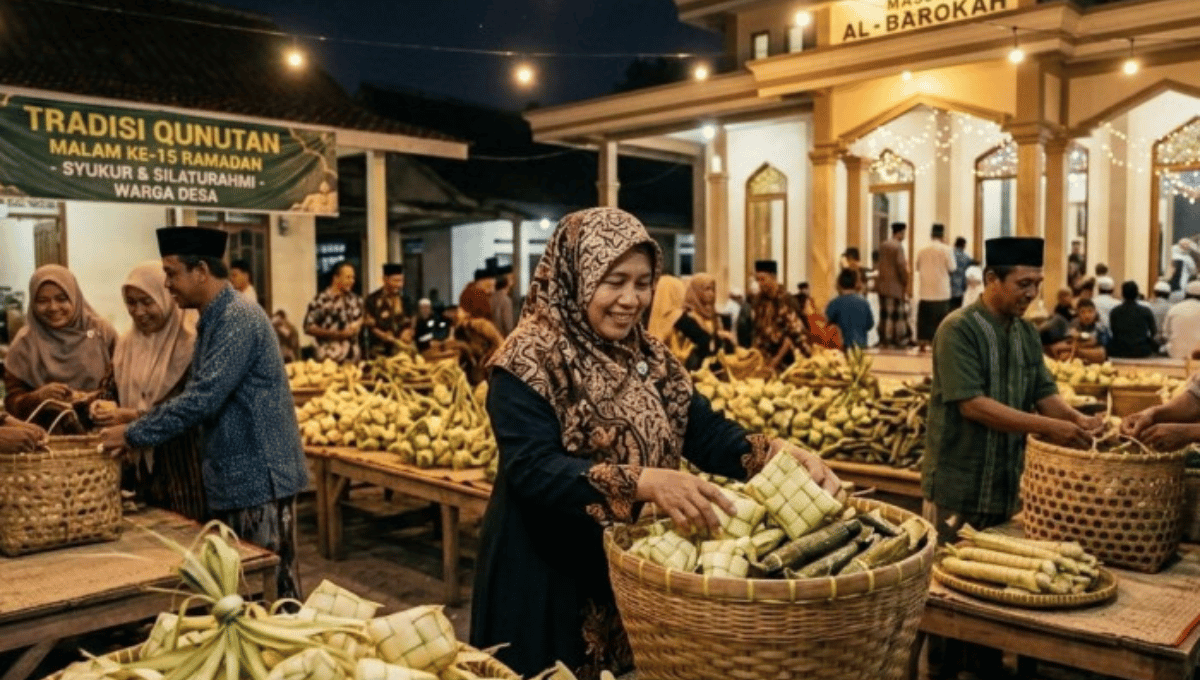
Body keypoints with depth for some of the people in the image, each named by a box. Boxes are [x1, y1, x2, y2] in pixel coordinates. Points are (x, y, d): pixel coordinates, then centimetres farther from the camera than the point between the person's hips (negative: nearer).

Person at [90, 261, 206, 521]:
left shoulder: (191, 340, -12)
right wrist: (106, 407, -10)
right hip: (142, 464, 6)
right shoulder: (127, 343, 11)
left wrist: (132, 416, -24)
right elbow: (117, 392, 12)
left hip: (185, 464, -6)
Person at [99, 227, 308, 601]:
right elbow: (197, 393, 21)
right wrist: (138, 424, 11)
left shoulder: (239, 318, -18)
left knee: (270, 582, 0)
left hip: (259, 474, -10)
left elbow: (203, 398, -25)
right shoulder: (213, 321, 13)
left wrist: (133, 434, -17)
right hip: (234, 473, 10)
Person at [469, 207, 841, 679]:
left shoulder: (648, 357, 6)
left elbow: (705, 432, -2)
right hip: (549, 578, -6)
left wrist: (780, 454, -21)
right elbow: (534, 471, -27)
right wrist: (644, 482, -40)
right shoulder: (528, 362, -16)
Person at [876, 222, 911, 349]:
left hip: (882, 284, 7)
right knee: (897, 313, -1)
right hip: (895, 285, -7)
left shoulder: (883, 245, 10)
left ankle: (883, 340, 14)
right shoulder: (898, 246, -13)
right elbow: (901, 266, -16)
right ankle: (898, 341, 0)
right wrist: (905, 283, -8)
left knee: (884, 313, 11)